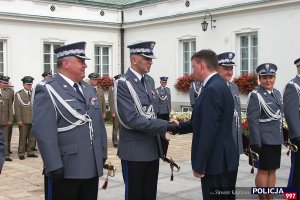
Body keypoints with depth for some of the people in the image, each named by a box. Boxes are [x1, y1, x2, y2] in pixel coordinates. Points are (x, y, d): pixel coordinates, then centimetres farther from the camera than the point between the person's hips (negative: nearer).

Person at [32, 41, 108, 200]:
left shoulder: (88, 89, 15)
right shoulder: (48, 91, -10)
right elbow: (44, 132, -18)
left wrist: (102, 154, 14)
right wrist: (54, 166, -21)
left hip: (92, 167, 7)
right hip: (65, 170, -7)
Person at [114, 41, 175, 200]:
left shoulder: (149, 81, 10)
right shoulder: (122, 84, -15)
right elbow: (132, 120, -22)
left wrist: (160, 139, 11)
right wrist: (165, 126, -20)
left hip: (153, 149, 7)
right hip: (134, 151, -7)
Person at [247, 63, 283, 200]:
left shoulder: (277, 93, 10)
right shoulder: (255, 95, -12)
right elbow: (252, 120, -16)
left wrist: (282, 136, 15)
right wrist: (256, 143, -19)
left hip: (276, 139, 7)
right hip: (264, 140, -7)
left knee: (272, 170, 13)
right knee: (263, 170, 1)